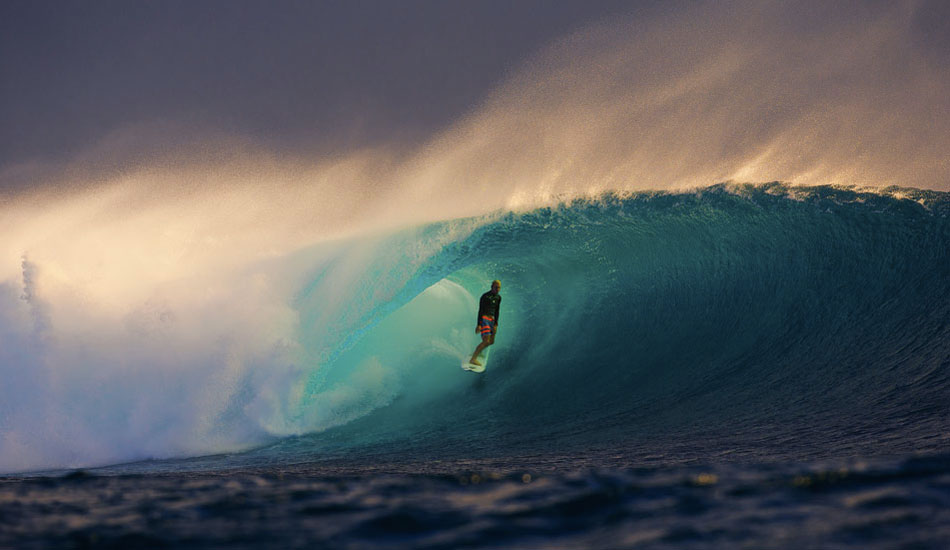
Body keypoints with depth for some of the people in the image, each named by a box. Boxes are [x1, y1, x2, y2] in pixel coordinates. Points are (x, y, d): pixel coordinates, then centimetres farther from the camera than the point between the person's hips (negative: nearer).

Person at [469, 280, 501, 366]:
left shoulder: (498, 297, 8)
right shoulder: (485, 296, -14)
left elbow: (496, 311, 12)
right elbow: (480, 310, -15)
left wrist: (495, 324, 6)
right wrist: (478, 325, -19)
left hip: (491, 320, 8)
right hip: (484, 319, -8)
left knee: (491, 342, 15)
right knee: (486, 341, -18)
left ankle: (477, 352, 38)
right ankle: (473, 359, -16)